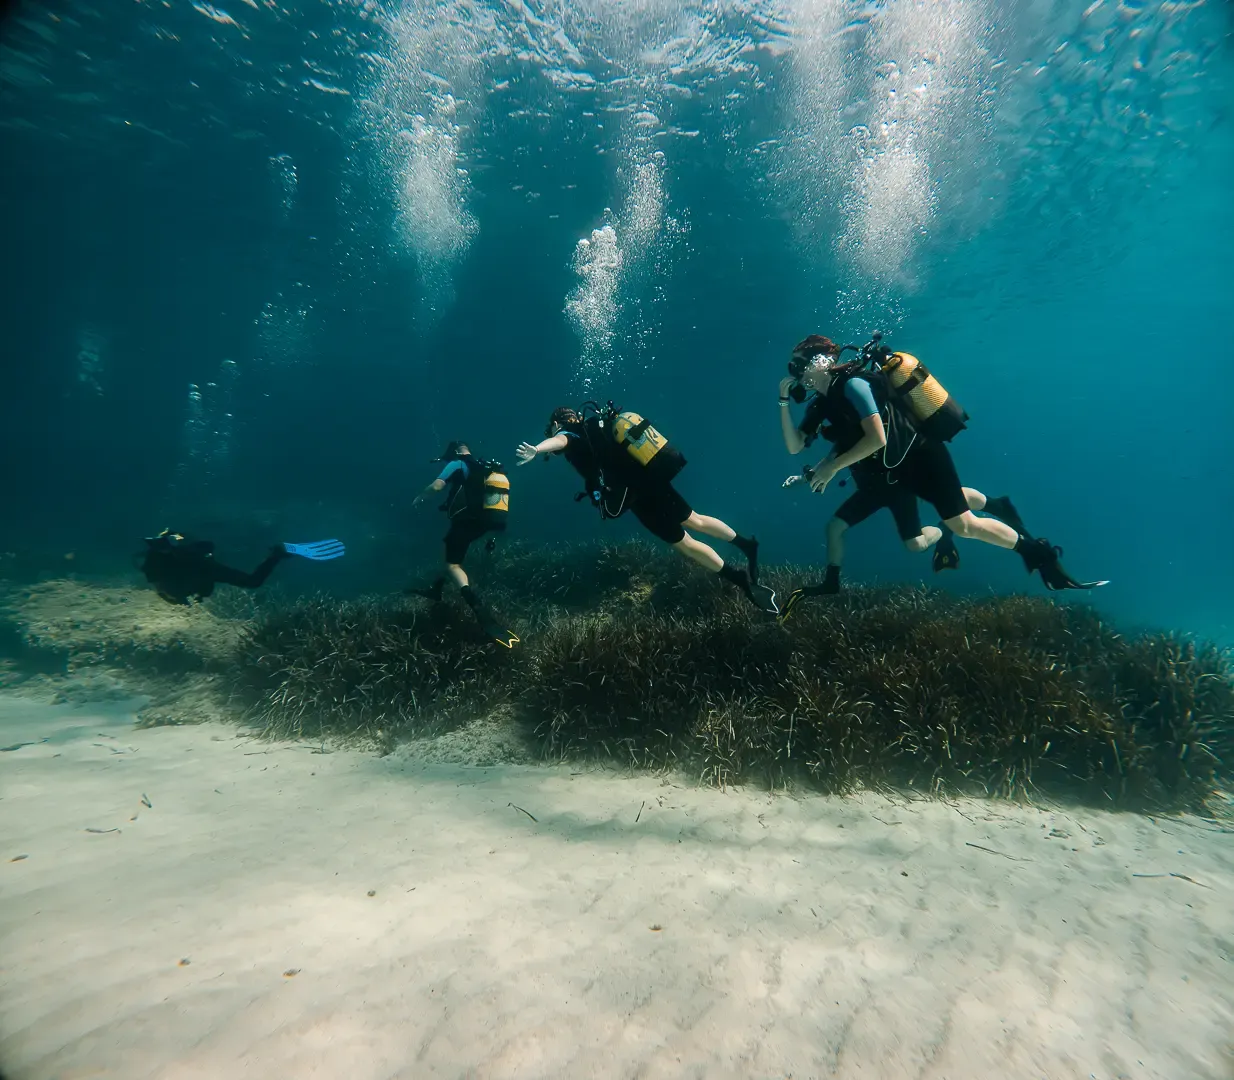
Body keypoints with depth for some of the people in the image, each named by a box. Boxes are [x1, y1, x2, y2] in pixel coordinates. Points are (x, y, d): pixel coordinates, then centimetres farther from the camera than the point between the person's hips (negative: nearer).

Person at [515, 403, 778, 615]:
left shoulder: (574, 436, -8)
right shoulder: (598, 425, 14)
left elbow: (557, 441, -33)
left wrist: (536, 449, -53)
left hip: (642, 495, -7)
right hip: (655, 479, 7)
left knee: (685, 543, 3)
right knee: (695, 521, 22)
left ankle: (742, 580, 9)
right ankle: (746, 544, 35)